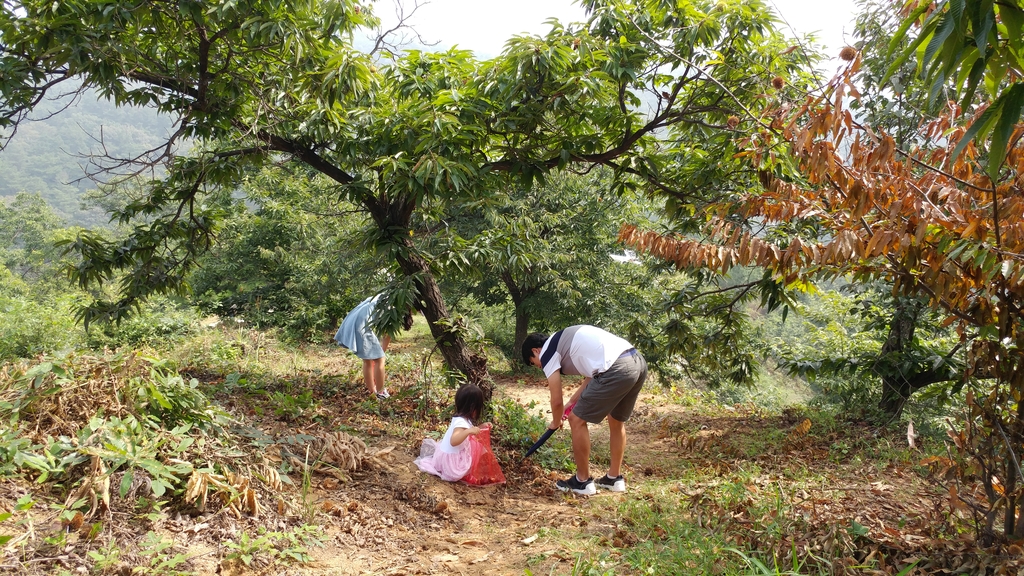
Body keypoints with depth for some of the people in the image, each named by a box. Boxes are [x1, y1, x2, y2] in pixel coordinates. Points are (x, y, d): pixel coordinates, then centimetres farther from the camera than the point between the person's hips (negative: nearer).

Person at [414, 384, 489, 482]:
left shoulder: (462, 418, 2)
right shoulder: (461, 422, -28)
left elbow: (471, 431, 20)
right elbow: (453, 441, -41)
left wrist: (480, 427, 7)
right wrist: (469, 431, -50)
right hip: (451, 460, -10)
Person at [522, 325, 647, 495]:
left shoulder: (547, 352, 7)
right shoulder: (565, 339, 32)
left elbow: (557, 400, 10)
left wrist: (555, 423, 30)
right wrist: (573, 400, 45)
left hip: (617, 370, -9)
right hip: (638, 362, 9)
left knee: (577, 420, 8)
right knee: (617, 421, 28)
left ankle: (583, 481, 19)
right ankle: (615, 478, 39)